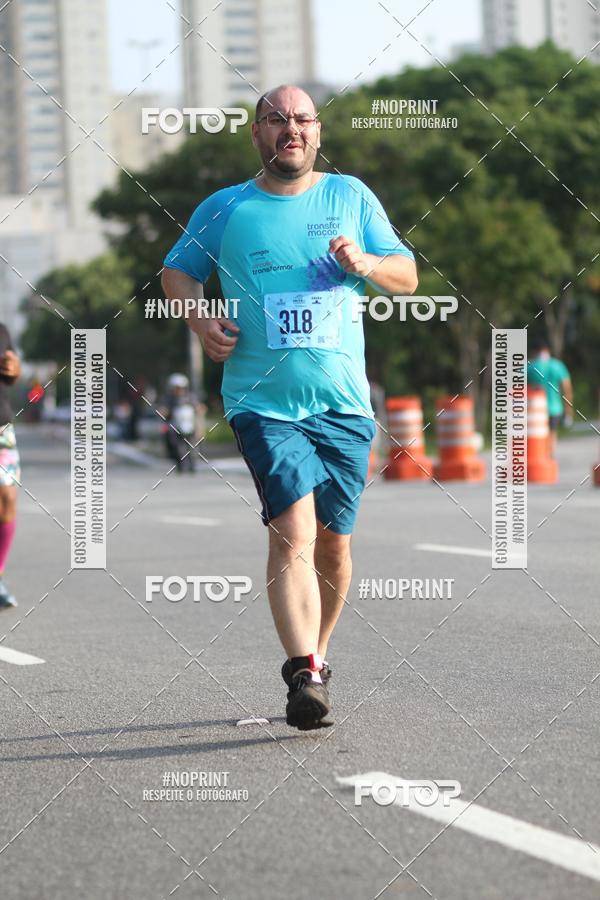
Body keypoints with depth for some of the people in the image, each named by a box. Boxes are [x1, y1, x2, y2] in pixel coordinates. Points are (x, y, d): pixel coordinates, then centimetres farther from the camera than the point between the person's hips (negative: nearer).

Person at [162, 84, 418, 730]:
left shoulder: (352, 197, 10)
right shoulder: (224, 209, 7)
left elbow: (408, 276, 13)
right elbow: (177, 270, 19)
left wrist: (365, 264, -8)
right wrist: (200, 320, 0)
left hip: (343, 403, 3)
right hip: (262, 402, -3)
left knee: (333, 541, 8)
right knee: (293, 529, -20)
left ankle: (315, 657, 28)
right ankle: (305, 676, -27)